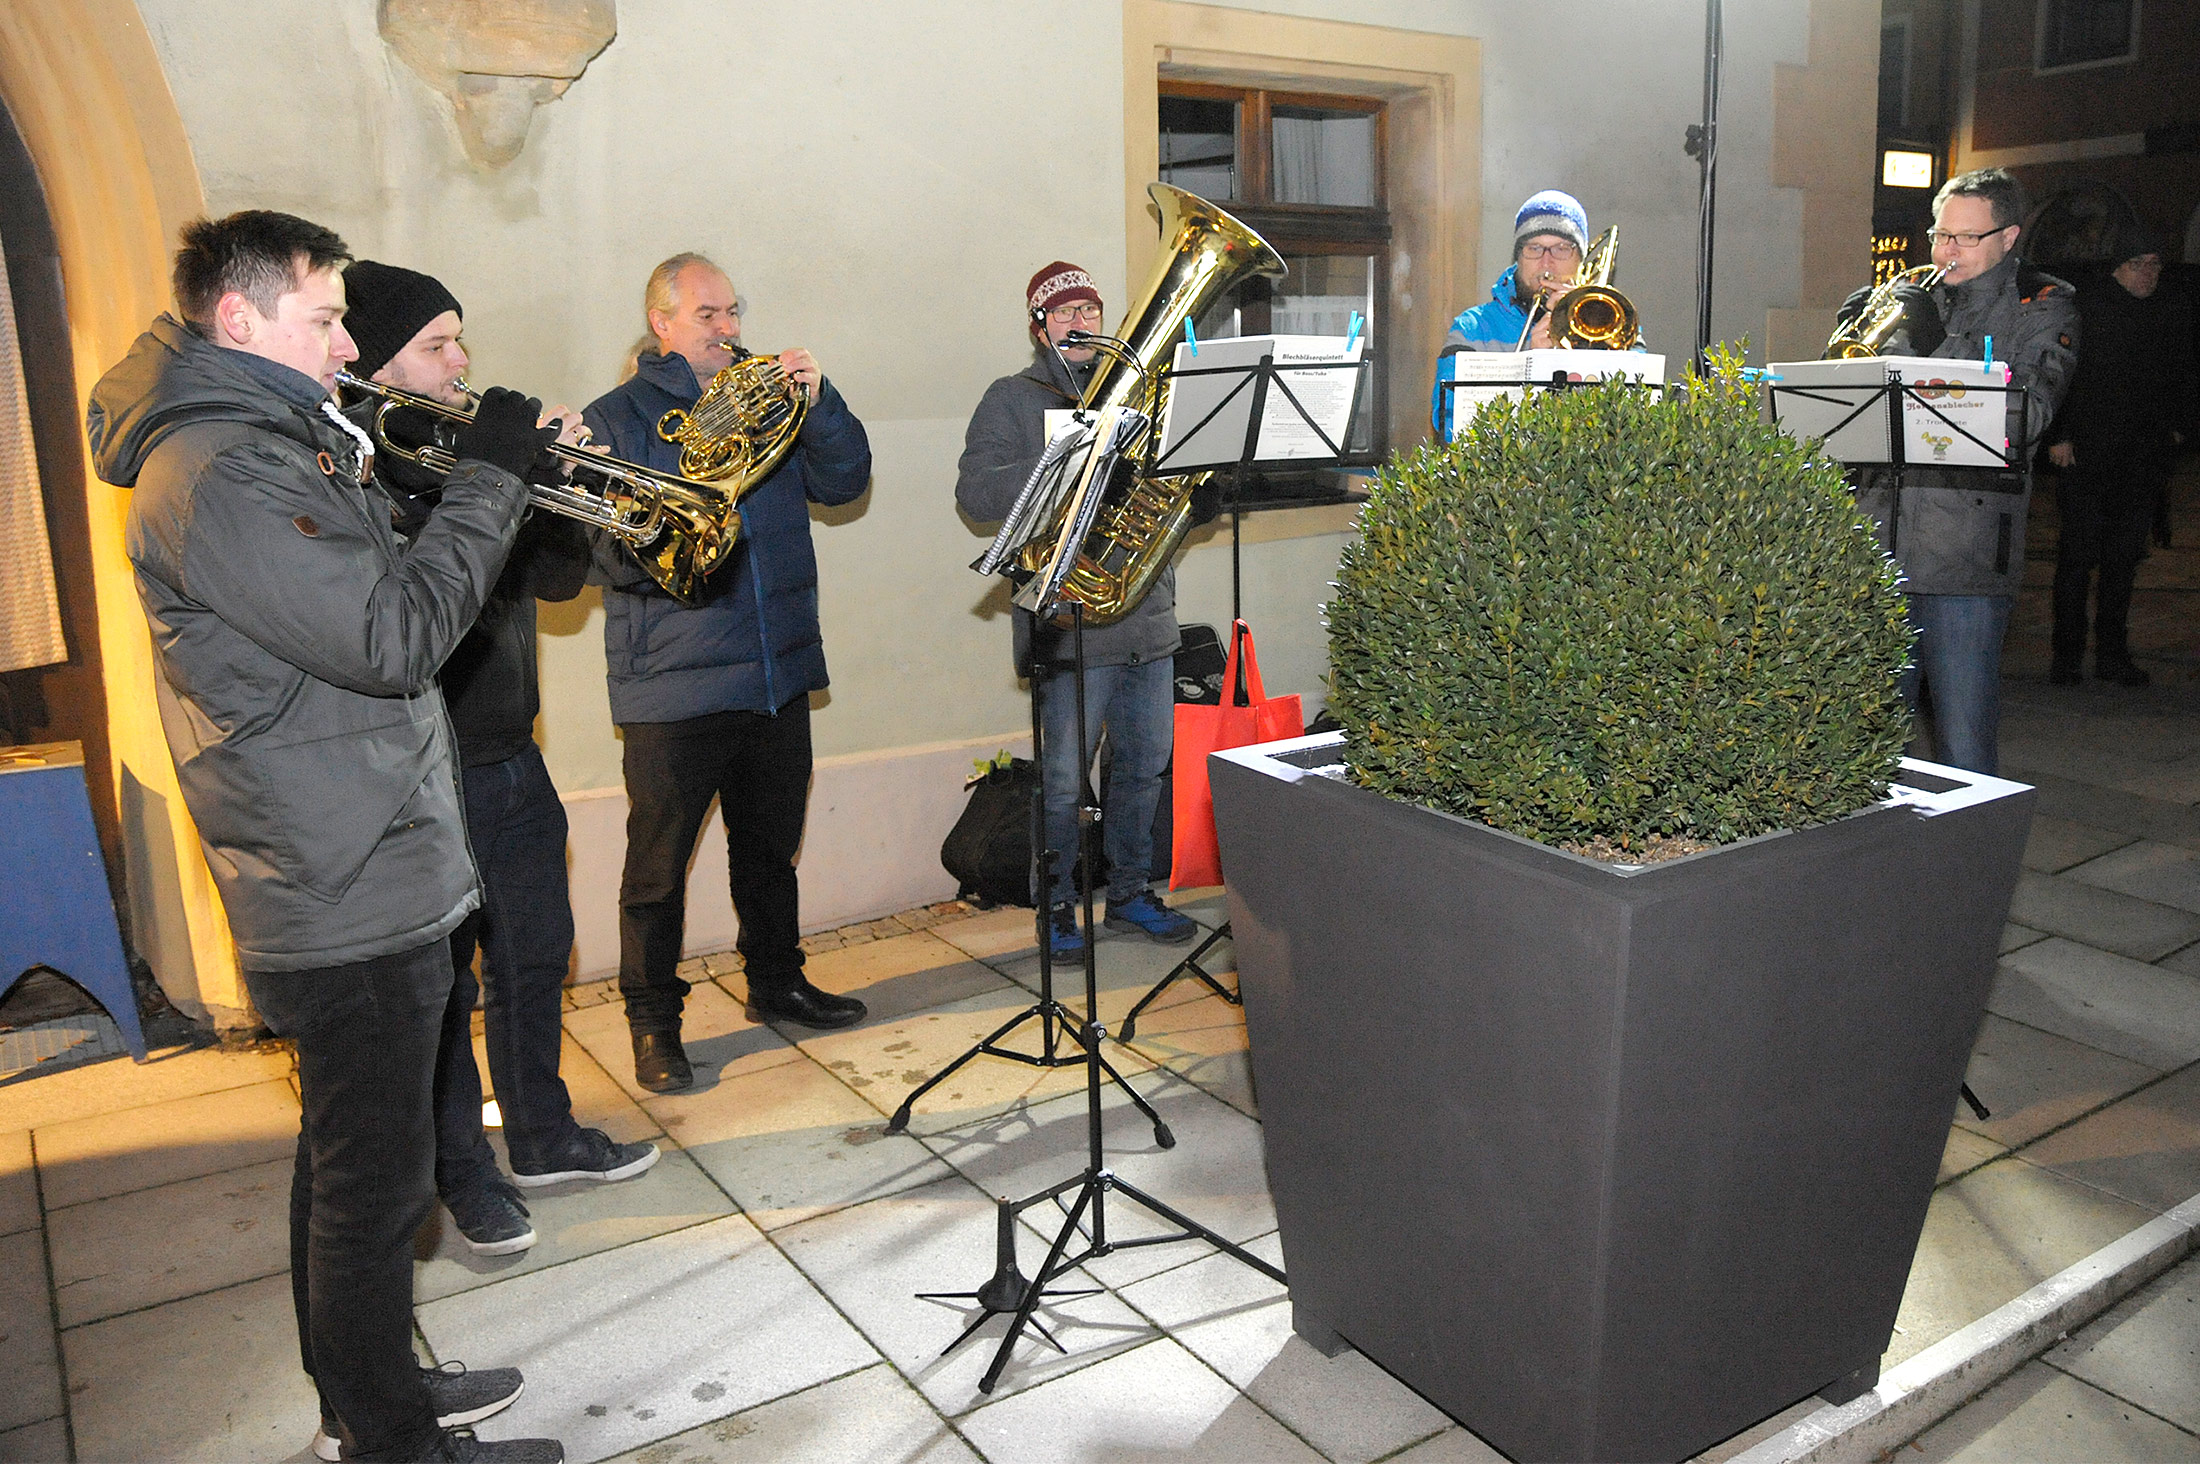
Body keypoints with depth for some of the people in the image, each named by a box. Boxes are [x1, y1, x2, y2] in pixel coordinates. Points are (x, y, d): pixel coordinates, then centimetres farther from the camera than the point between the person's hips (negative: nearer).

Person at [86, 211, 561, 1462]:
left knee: (355, 1162, 22)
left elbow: (381, 598, 16)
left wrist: (504, 475, 4)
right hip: (353, 900, -11)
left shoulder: (274, 448, 15)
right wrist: (489, 478, -16)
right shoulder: (213, 475, -19)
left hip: (366, 877, 11)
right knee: (376, 1182, 3)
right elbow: (396, 639, -26)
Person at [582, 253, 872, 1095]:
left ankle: (777, 982, 35)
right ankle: (653, 1023, 18)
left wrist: (818, 403, -9)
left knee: (771, 844, 17)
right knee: (659, 861, 3)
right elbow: (613, 552, -11)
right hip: (673, 680, -4)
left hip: (778, 669, 5)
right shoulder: (615, 419, -1)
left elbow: (844, 483, 5)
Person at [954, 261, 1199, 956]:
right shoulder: (1013, 398, 3)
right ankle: (1057, 906, 16)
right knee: (1064, 777, 0)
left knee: (1145, 766, 12)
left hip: (1149, 615, 5)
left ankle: (1130, 892, 27)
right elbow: (975, 490, -10)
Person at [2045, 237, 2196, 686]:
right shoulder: (2085, 303, -2)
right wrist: (2059, 434, -9)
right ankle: (2067, 653, 3)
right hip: (2084, 448, -4)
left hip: (2144, 451, 4)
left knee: (2125, 555, 7)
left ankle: (2112, 654, 13)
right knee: (2078, 551, -4)